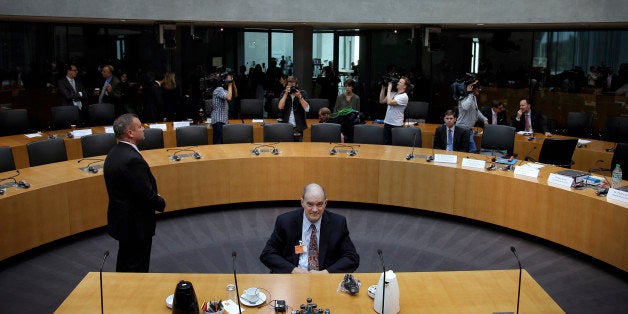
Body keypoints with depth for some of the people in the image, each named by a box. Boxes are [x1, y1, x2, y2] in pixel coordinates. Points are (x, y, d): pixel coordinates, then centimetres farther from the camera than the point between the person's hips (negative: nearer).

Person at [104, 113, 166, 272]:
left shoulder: (114, 153, 3)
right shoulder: (133, 160, -28)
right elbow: (147, 193, -25)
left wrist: (154, 197, 4)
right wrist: (161, 203, -5)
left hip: (120, 220, 10)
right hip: (135, 224, -10)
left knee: (124, 265, 24)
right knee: (138, 268, 5)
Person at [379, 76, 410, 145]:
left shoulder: (404, 96, -13)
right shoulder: (393, 94, 11)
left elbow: (389, 102, -23)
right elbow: (382, 101, 15)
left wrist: (389, 89, -14)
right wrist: (383, 88, 9)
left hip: (396, 125, -7)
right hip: (387, 123, 7)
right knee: (386, 144, 10)